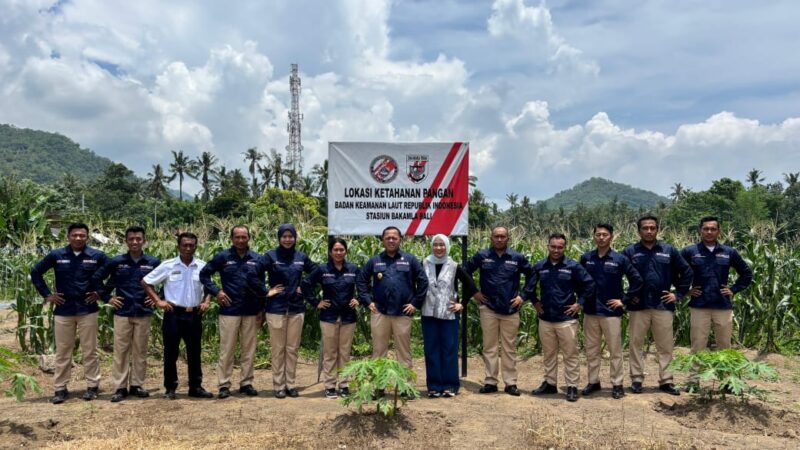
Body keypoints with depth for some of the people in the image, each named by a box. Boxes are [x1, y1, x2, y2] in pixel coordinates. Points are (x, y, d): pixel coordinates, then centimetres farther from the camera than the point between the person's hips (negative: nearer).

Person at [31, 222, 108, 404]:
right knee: (62, 352, 8)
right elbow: (35, 272, 10)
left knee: (90, 351, 5)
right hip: (63, 311, 1)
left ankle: (92, 386, 16)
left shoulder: (97, 256, -3)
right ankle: (60, 389, 17)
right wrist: (47, 295, 4)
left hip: (88, 310, -1)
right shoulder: (56, 255, -1)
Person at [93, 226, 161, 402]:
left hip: (144, 313, 0)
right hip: (122, 313, 0)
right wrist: (107, 298, 3)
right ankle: (120, 387, 10)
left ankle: (137, 385, 17)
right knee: (121, 350, 3)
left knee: (140, 351, 7)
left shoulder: (153, 262, 0)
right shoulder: (116, 262, -1)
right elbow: (97, 278, 9)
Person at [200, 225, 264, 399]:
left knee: (249, 350, 8)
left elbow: (261, 285, 10)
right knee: (227, 350, 2)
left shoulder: (256, 259, 5)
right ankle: (224, 385, 11)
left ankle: (246, 383, 18)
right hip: (229, 311, -2)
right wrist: (216, 291, -7)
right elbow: (204, 274, 5)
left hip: (251, 312, 2)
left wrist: (262, 309, 9)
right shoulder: (223, 257, -1)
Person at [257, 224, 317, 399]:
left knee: (292, 349, 8)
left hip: (296, 309, 3)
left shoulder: (301, 257, 6)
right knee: (278, 349, 3)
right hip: (276, 309, -3)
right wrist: (265, 292, -9)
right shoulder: (270, 256, -4)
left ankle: (291, 384, 17)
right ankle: (279, 386, 12)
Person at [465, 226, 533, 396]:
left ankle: (511, 383, 14)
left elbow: (532, 276, 11)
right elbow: (465, 272, 9)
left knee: (509, 348, 7)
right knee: (489, 347, 5)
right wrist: (474, 292, 4)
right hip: (488, 308, 0)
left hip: (511, 310, 0)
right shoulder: (482, 256, -1)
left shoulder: (517, 258, 0)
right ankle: (490, 382, 13)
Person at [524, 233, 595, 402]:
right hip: (545, 319, 4)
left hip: (567, 319, -4)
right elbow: (529, 286, 17)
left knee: (570, 355, 2)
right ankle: (549, 383, 26)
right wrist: (535, 302, 10)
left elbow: (589, 285, -3)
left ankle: (572, 387, 10)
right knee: (548, 354, 14)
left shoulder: (573, 266, -7)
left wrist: (580, 303, -6)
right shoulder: (539, 267, 3)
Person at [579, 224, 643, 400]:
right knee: (591, 350, 11)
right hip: (590, 312, 3)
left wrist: (624, 300, -5)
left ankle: (617, 384, 15)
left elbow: (637, 280, -2)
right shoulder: (586, 258, 2)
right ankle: (593, 381, 23)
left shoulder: (620, 259, -5)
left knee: (615, 350, 4)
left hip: (611, 312, -3)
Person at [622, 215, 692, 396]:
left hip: (663, 306, 1)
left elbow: (687, 272, 10)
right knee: (636, 344, 6)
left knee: (665, 346, 7)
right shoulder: (630, 252, -1)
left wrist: (679, 294, 4)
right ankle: (636, 379, 16)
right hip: (638, 306, -1)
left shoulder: (669, 251, 3)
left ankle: (666, 380, 18)